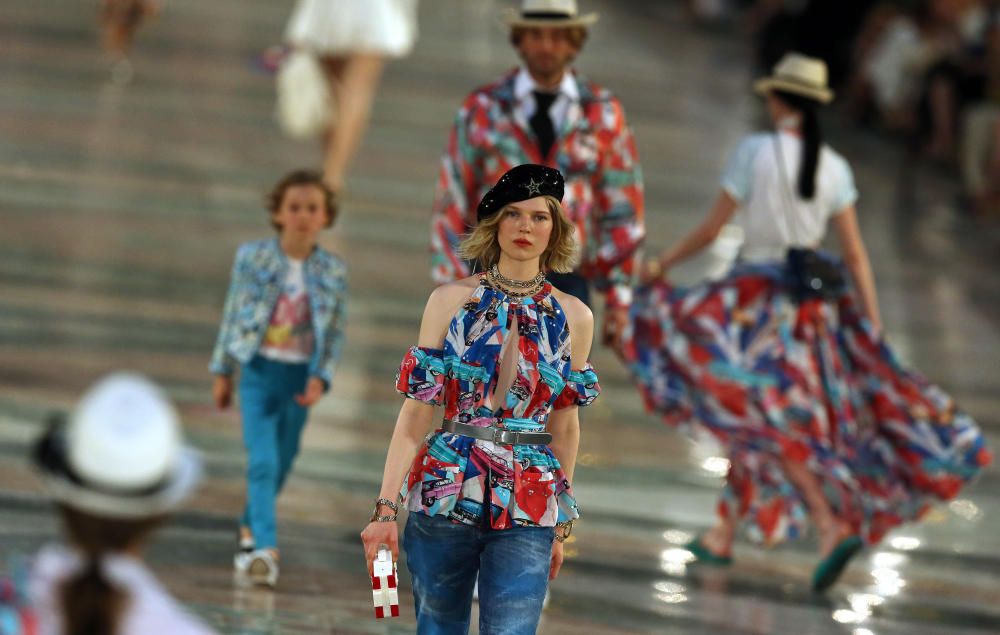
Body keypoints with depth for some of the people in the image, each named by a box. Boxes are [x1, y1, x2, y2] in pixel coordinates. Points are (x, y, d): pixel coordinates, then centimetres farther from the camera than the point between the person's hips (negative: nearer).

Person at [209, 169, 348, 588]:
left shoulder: (333, 272, -1)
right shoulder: (253, 258, -3)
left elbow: (335, 333, 2)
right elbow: (233, 315, 4)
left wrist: (320, 378, -9)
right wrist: (222, 371, 6)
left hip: (299, 377, 2)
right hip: (259, 369, -2)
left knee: (281, 463, 12)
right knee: (262, 461, -15)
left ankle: (249, 528, 35)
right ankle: (265, 548, -22)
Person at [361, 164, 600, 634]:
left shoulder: (573, 317, 5)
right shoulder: (451, 301, 0)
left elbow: (565, 424, 13)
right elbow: (417, 410, -4)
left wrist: (562, 524, 16)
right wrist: (386, 508, -10)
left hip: (528, 509, 1)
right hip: (446, 493, -1)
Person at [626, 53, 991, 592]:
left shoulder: (755, 150, -11)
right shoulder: (834, 167, 3)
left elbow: (713, 227, -7)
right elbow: (856, 253, 1)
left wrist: (663, 263, 8)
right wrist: (875, 333, 3)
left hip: (759, 293, -6)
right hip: (814, 305, 6)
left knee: (765, 423, -7)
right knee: (756, 419, 16)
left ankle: (832, 527, -24)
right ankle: (724, 534, 22)